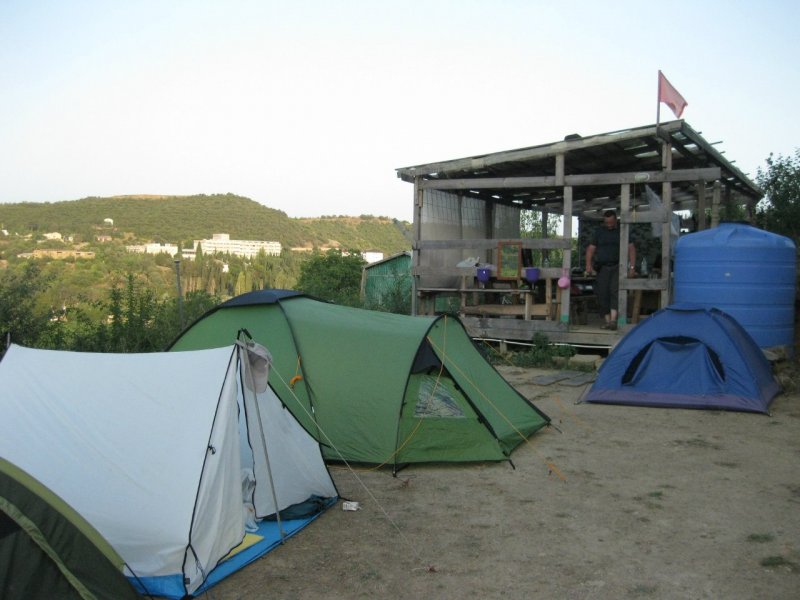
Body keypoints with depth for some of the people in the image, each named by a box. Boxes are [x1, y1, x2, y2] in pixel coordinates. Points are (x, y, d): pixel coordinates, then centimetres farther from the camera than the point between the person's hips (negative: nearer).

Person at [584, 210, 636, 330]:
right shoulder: (599, 232, 14)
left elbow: (631, 248, 2)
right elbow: (590, 249, 11)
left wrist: (632, 267, -8)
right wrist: (589, 266, -2)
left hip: (618, 266, -3)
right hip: (603, 267, 3)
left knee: (615, 290, -19)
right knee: (602, 293, -6)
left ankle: (613, 320, -26)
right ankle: (607, 320, -2)